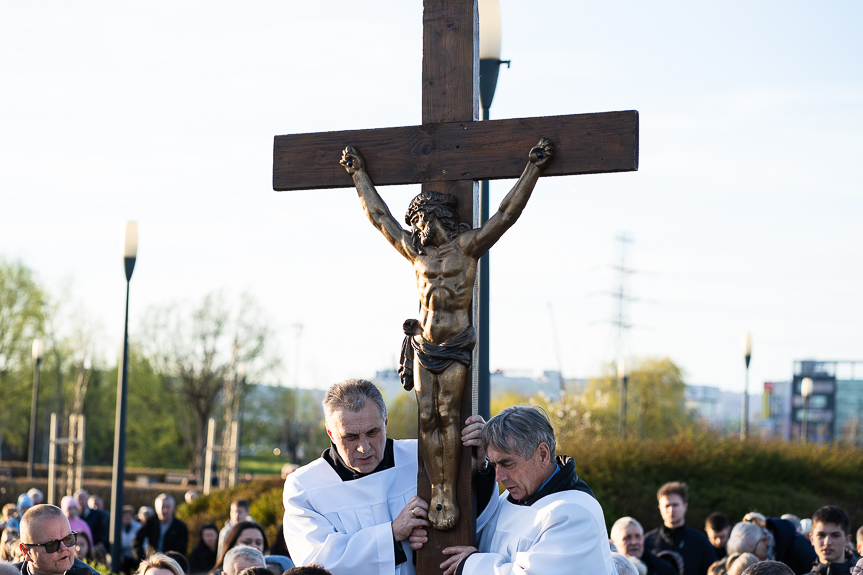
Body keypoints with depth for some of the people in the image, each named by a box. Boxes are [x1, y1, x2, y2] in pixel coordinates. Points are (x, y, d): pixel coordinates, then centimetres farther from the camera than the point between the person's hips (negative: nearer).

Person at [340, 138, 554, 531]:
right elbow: (378, 216, 21)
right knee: (428, 418, -2)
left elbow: (507, 213, -3)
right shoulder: (415, 251, 13)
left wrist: (533, 168, -6)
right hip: (423, 346, 4)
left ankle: (450, 493, -10)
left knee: (448, 414, -10)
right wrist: (358, 173, 27)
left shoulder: (467, 246, 1)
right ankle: (436, 491, -1)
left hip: (456, 346, -4)